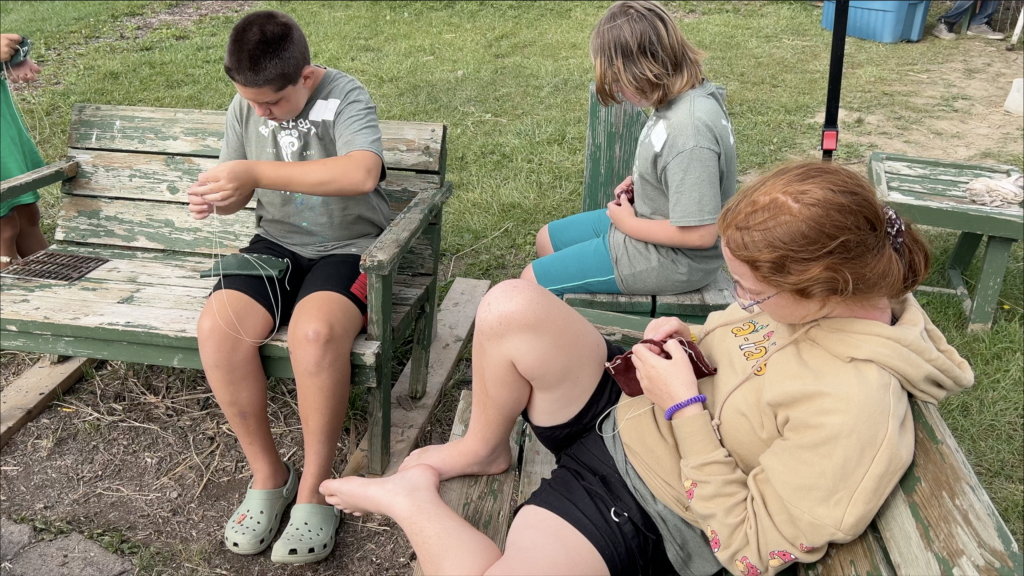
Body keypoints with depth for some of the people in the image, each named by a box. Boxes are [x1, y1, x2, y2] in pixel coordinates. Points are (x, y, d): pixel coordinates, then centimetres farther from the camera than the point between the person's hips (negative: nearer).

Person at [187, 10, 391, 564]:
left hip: (348, 246, -5)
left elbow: (361, 173, -32)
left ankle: (315, 487, -14)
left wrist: (256, 172, -33)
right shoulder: (244, 109, 5)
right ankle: (267, 473, -5)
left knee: (314, 331, -36)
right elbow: (240, 192, 15)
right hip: (277, 243, 5)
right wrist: (214, 198, -11)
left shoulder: (345, 97, -12)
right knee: (218, 325, -25)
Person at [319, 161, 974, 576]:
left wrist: (684, 408, -26)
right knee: (512, 306, -19)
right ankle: (480, 448, 8)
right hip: (620, 412, 7)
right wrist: (690, 339, -8)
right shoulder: (813, 291, -7)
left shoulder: (857, 405, -29)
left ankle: (412, 494, 7)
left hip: (642, 517, -7)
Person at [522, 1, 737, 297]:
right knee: (548, 239, 21)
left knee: (533, 281, -2)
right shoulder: (688, 94, -4)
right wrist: (639, 181, -1)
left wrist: (628, 224, -18)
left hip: (670, 258, -10)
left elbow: (700, 233, -31)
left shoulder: (688, 132, -33)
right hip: (649, 222, 10)